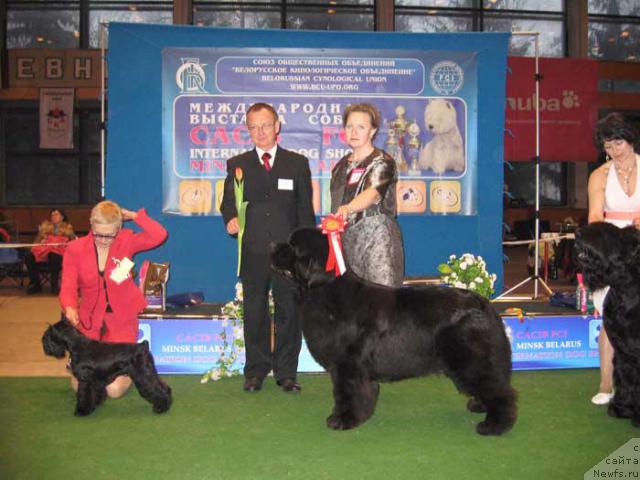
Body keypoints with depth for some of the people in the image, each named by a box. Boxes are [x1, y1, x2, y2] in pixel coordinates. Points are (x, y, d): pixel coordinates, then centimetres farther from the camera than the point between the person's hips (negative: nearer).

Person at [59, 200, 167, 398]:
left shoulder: (126, 241, -7)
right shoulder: (75, 249, -6)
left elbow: (160, 235, -19)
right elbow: (68, 286, -11)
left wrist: (133, 215, -19)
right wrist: (69, 307, -32)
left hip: (121, 321, -1)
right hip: (89, 320, 2)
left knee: (115, 389, -9)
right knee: (80, 385, 2)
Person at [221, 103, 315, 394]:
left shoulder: (297, 163, 9)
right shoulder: (237, 165, 11)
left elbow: (305, 208, 7)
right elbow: (228, 202, 9)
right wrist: (231, 219, -15)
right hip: (253, 252, 1)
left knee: (288, 312, 3)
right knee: (254, 313, 6)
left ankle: (286, 372, 14)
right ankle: (255, 371, 18)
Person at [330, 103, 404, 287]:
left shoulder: (382, 162, -6)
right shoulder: (341, 166, 15)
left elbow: (373, 193, -25)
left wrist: (348, 208, -43)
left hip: (378, 239, -6)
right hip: (346, 240, 6)